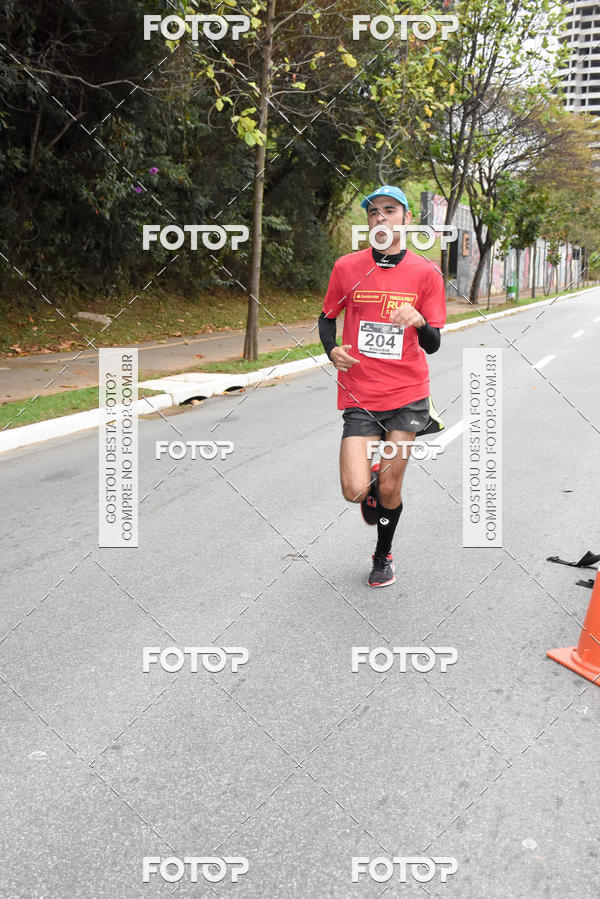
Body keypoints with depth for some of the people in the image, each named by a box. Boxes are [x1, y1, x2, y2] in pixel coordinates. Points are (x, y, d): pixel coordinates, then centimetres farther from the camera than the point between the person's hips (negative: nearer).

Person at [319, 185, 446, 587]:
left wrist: (419, 322, -25)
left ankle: (383, 555, 35)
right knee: (355, 491, -11)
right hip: (360, 395, 0)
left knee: (390, 489, 6)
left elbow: (433, 343, -2)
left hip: (407, 394, 0)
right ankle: (372, 483, 28)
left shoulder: (426, 272, -2)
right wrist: (332, 350, -6)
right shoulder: (347, 267, 0)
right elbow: (327, 317, 14)